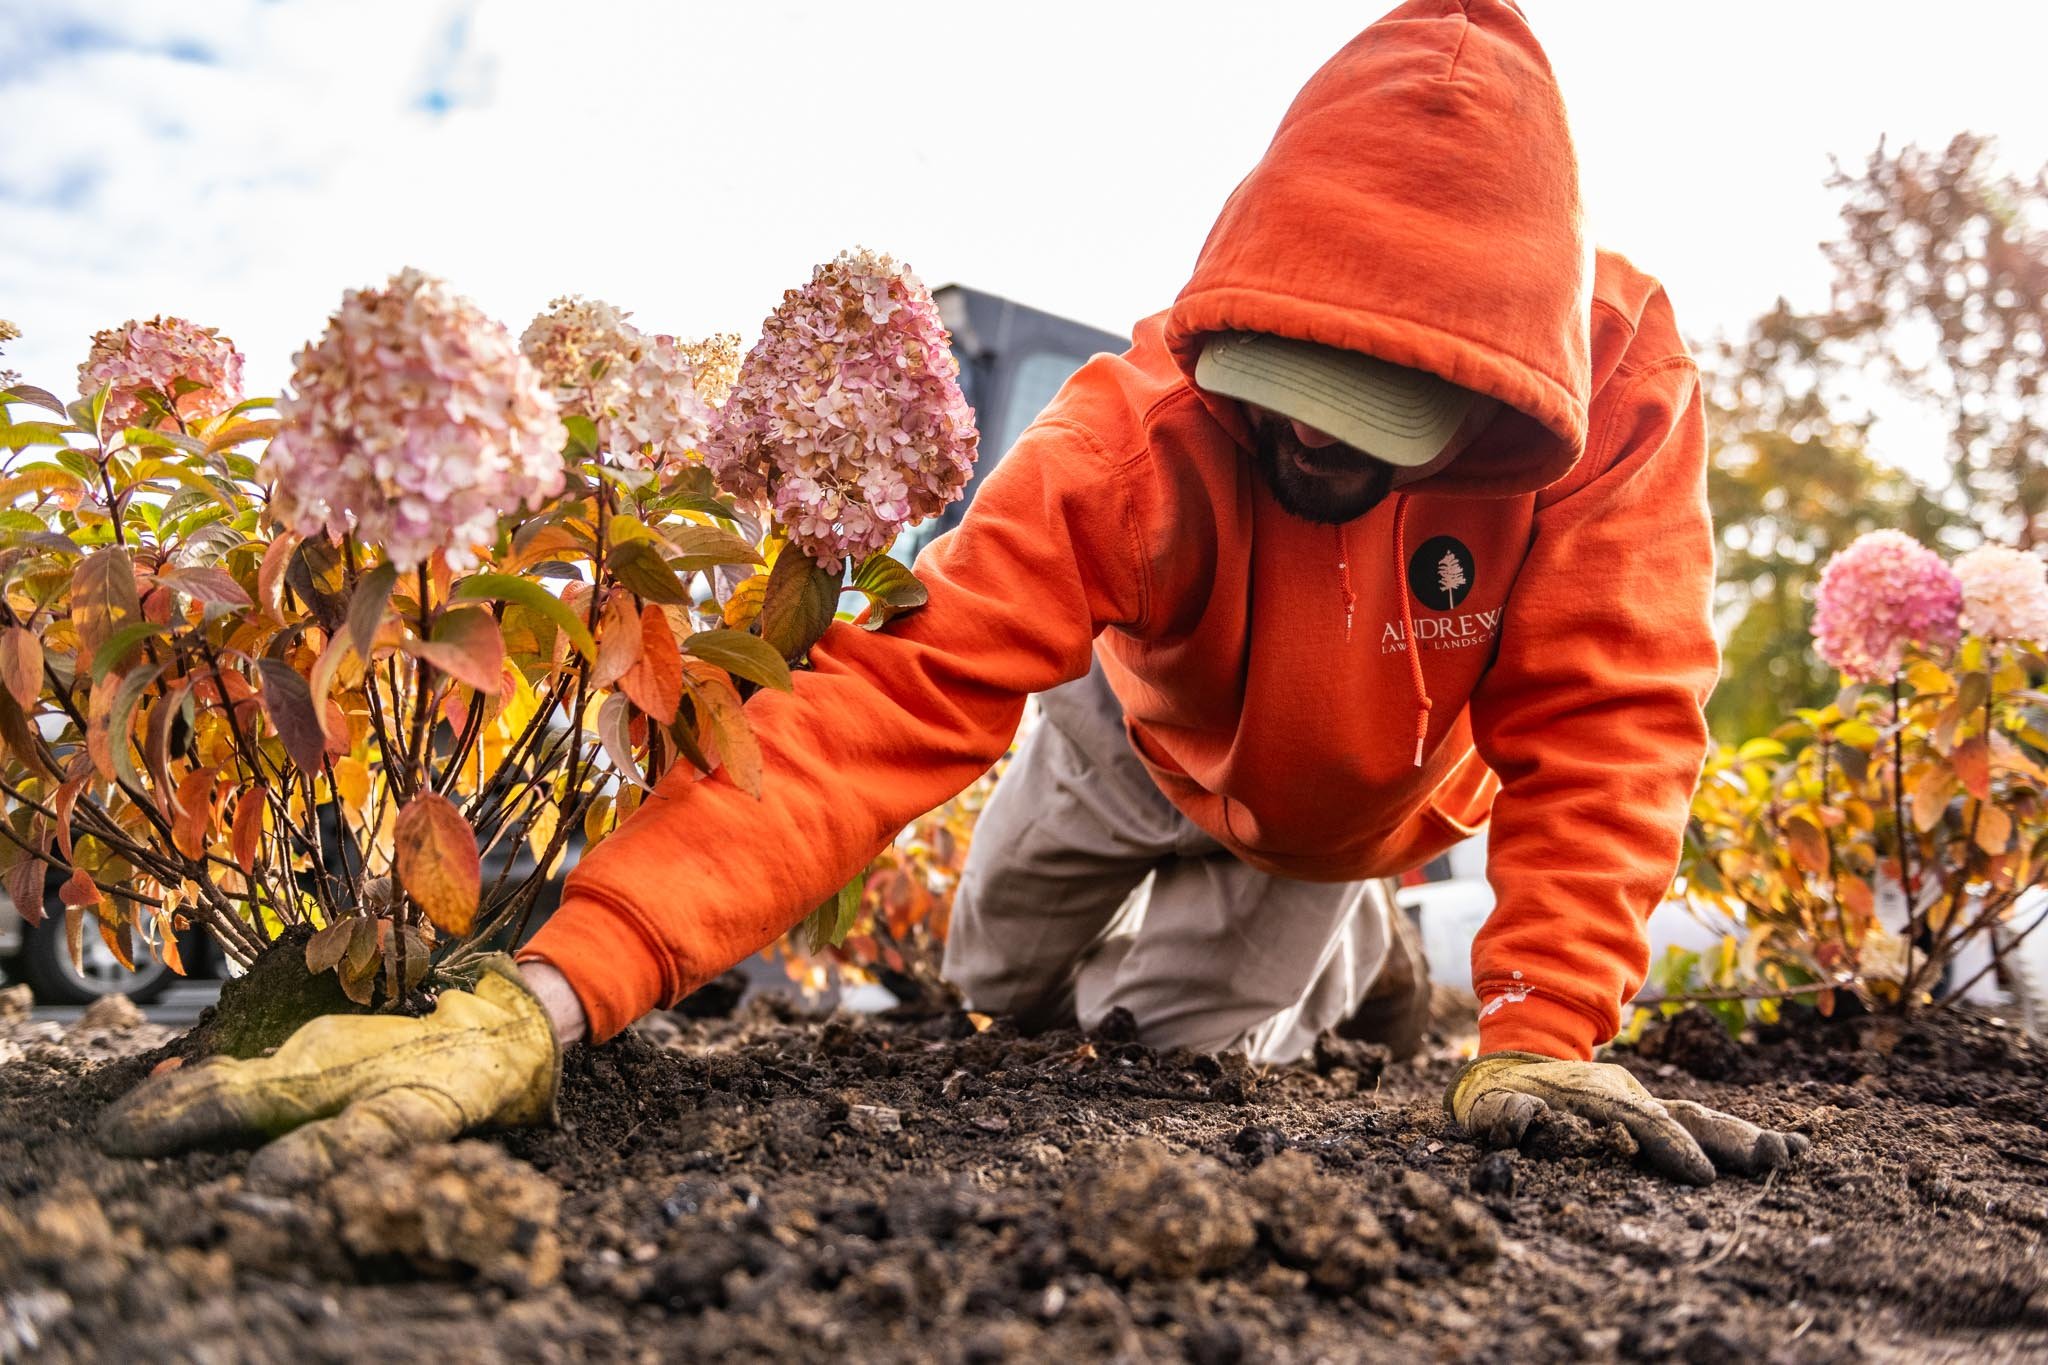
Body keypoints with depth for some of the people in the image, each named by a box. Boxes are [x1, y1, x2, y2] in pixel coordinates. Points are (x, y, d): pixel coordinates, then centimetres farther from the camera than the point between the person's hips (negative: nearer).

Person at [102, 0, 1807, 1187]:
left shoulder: (1623, 398, -38)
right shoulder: (1147, 422, -41)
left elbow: (1602, 731, -33)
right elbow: (905, 695, -50)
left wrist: (1545, 1034, -49)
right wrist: (546, 998, -61)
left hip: (1360, 795, -1)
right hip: (1149, 733, 1)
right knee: (998, 982, 17)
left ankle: (1356, 940, 24)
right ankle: (1335, 938, 45)